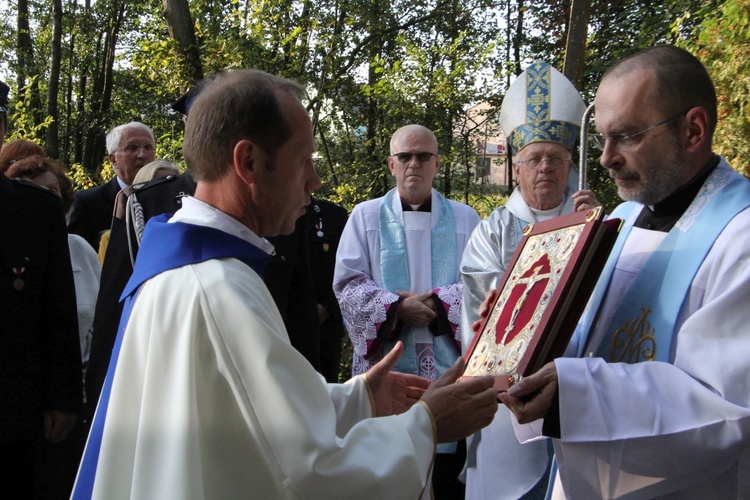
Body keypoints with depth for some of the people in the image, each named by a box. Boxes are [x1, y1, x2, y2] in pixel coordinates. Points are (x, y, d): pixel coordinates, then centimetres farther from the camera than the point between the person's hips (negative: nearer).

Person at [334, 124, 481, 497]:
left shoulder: (465, 219, 10)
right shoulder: (365, 216, 8)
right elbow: (347, 283, -1)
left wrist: (436, 301, -13)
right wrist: (398, 307, -14)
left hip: (449, 365, 1)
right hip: (386, 363, -1)